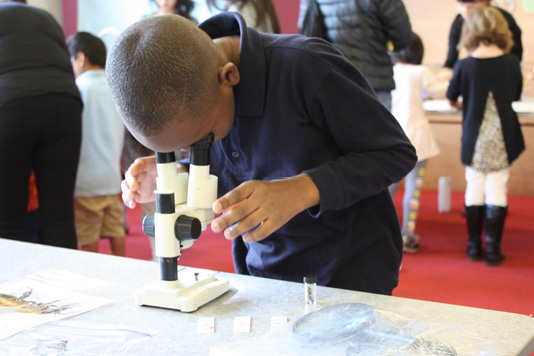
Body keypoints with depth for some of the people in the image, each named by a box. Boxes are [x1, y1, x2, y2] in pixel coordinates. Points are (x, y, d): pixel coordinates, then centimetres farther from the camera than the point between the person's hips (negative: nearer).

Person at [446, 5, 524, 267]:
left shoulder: (464, 66, -11)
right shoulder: (512, 63, -7)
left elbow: (451, 99, 4)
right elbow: (516, 95, 9)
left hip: (474, 138, 0)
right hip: (503, 138, 0)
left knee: (474, 187, 11)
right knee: (497, 189, 4)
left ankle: (474, 245, 17)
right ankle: (492, 249, 6)